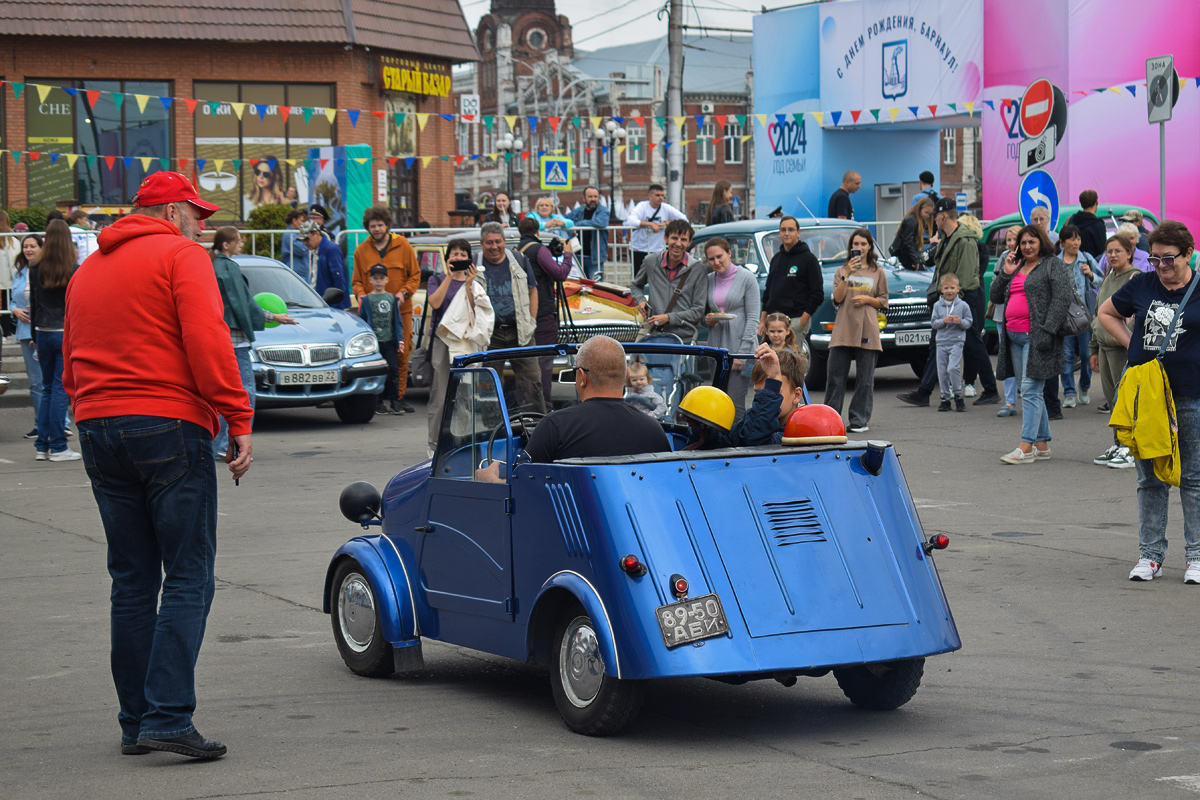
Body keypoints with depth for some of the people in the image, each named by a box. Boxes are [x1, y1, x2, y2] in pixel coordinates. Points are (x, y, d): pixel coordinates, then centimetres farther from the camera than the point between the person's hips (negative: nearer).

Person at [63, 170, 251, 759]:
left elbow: (72, 366, 21)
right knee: (188, 578, -5)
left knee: (132, 582, 12)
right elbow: (208, 341, -14)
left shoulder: (87, 270, 21)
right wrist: (239, 421, -13)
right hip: (170, 425, -7)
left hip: (97, 429, 7)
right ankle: (168, 717, -15)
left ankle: (135, 722, 12)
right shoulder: (181, 256, -2)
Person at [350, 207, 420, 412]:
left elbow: (415, 275, 8)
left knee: (400, 354, -1)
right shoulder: (361, 250, 10)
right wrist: (361, 295, -8)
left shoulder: (402, 246, 6)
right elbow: (356, 281, 13)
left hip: (400, 310, 0)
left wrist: (404, 292, -8)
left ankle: (398, 397, 6)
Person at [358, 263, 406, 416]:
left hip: (389, 341, 1)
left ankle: (394, 401, 2)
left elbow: (397, 321, 11)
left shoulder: (392, 298, 9)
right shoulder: (366, 299, 4)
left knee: (393, 369, -4)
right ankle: (379, 403, 7)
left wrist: (400, 339, 3)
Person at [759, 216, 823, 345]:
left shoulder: (808, 258, -1)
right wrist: (763, 321, 15)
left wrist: (802, 322, -14)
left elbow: (817, 295, -6)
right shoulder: (776, 258, 18)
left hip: (796, 320, -6)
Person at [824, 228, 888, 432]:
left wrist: (867, 299, -7)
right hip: (843, 329, 1)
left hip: (867, 329, -1)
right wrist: (847, 275, -11)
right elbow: (837, 299, -1)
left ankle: (860, 420, 6)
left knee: (865, 380, 0)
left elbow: (883, 303, 11)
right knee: (836, 377, -1)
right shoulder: (842, 271, 12)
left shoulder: (878, 273, 10)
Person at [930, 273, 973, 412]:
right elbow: (933, 323, 4)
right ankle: (945, 398, 14)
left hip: (956, 342, -3)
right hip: (941, 342, 3)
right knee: (942, 371, 4)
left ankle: (958, 396, -4)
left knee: (953, 368, -18)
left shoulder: (963, 305, 1)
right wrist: (943, 321, -14)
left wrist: (961, 322, -17)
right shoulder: (938, 305, 7)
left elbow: (969, 322, 4)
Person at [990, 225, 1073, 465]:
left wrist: (1048, 330, -20)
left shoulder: (1053, 265, -2)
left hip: (1036, 336, -8)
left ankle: (1026, 447, -15)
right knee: (1032, 392, 11)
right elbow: (996, 297, 20)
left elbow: (1063, 297, -13)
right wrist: (1005, 274, 4)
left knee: (1030, 389, -13)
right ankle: (1042, 445, 17)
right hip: (1015, 337, 8)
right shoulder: (1017, 267, 20)